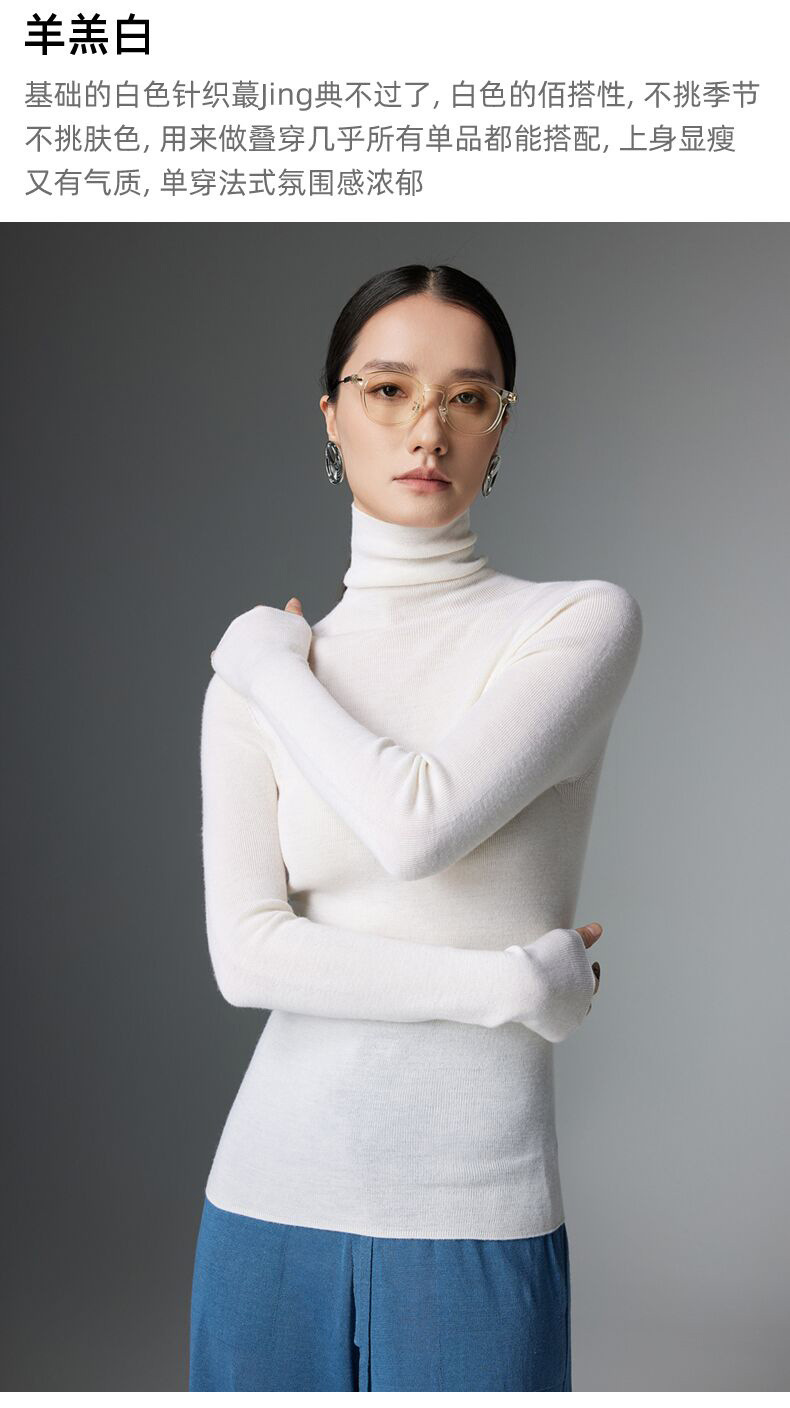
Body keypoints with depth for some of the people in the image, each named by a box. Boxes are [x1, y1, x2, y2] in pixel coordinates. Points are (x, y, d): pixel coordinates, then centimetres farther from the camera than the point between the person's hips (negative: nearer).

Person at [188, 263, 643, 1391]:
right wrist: (519, 984, -12)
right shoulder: (251, 672, 4)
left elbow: (419, 825, -19)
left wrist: (275, 665, -4)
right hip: (272, 1190, 3)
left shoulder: (581, 622, -4)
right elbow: (247, 954, -6)